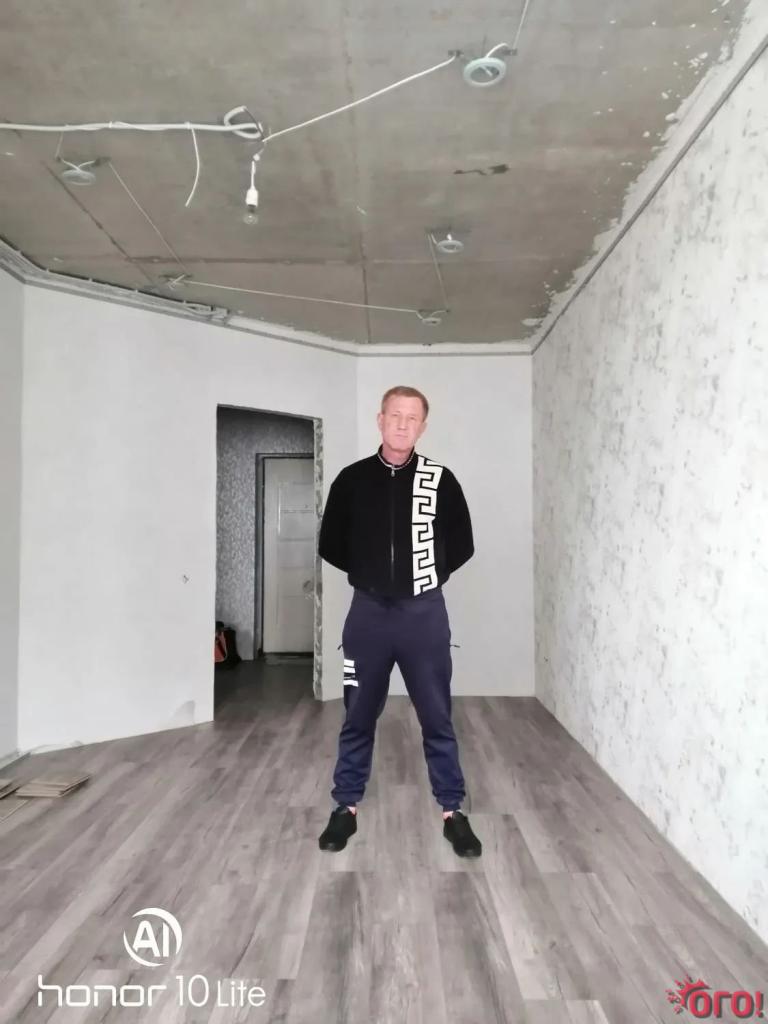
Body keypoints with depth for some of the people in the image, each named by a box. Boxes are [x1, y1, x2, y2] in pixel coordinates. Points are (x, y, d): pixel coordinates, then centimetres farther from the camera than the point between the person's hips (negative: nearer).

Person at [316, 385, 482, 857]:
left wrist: (428, 575, 4)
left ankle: (453, 812, 24)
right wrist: (368, 572, 7)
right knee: (358, 718, 12)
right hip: (368, 612, 1)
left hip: (424, 613, -1)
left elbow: (462, 545, 5)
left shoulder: (440, 479, -3)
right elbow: (331, 545, 9)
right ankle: (346, 808, 28)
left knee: (437, 718, 9)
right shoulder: (352, 479, 0)